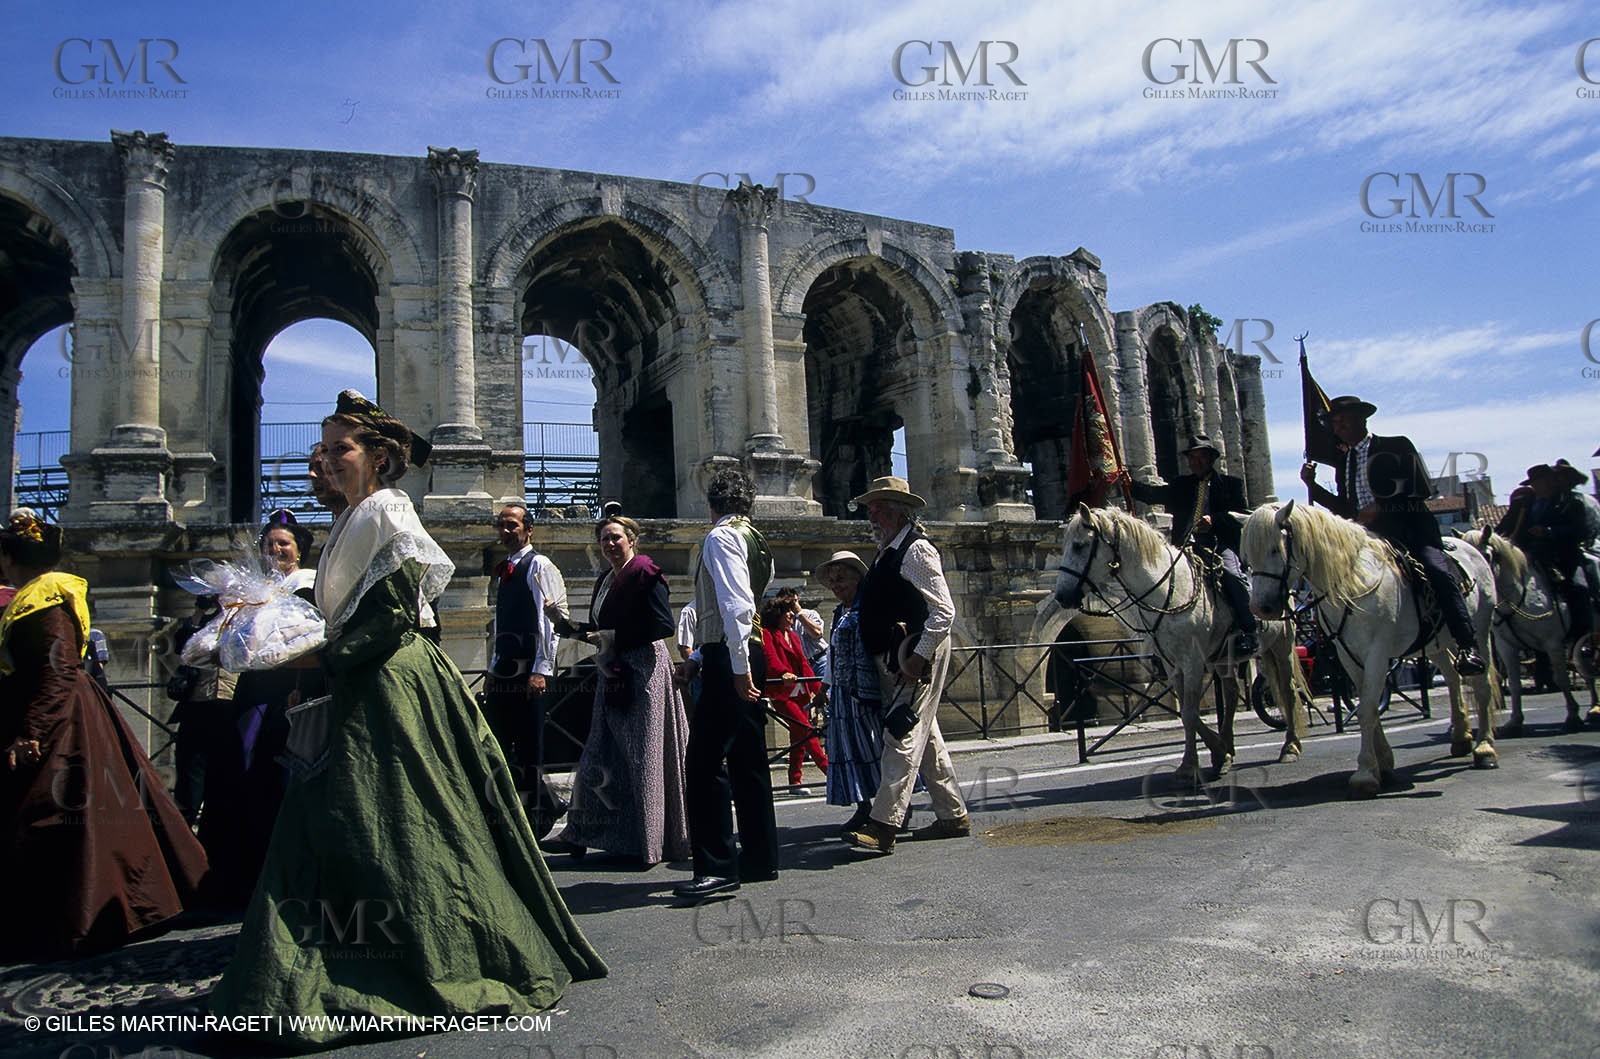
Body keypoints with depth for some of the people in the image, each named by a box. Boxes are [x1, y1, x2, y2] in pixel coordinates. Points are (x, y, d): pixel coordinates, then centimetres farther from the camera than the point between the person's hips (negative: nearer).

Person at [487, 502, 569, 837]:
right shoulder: (505, 570, 19)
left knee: (529, 749, -5)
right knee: (499, 747, 11)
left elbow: (552, 620, -14)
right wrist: (493, 669, 17)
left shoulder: (539, 566, -6)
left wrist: (541, 670, -20)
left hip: (529, 671, -9)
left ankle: (534, 820, 4)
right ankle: (548, 803, 21)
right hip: (504, 671, 9)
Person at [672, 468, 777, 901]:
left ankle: (717, 868, -7)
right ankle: (760, 860, 18)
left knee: (706, 761, -8)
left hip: (730, 660, -10)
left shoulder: (721, 536, -7)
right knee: (748, 760, 12)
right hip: (748, 657, 10)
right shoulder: (755, 540, 20)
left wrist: (739, 667, -23)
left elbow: (735, 605, -20)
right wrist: (698, 660, 24)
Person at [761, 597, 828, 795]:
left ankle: (795, 781, 12)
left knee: (799, 735, 5)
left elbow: (804, 664, 17)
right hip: (781, 692, -7)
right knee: (806, 730, -15)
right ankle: (830, 771, -17)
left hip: (800, 692, 7)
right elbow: (771, 659, -19)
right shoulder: (767, 634, -3)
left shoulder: (793, 636, 20)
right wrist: (784, 673, -39)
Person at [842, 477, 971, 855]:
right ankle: (953, 816, 24)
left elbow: (944, 611, -18)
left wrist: (919, 657, -22)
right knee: (925, 736, 14)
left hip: (918, 655, -10)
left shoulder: (916, 549, -12)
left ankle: (883, 826, -14)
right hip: (893, 660, 10)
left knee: (903, 736, -12)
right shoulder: (887, 552, 17)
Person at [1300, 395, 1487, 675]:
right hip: (1370, 537, 6)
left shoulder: (1397, 447, 4)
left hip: (1411, 529, -6)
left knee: (1438, 573, -29)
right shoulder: (1343, 463, 20)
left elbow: (1422, 491, -6)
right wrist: (1312, 485, 7)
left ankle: (1467, 646, -28)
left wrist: (1381, 507, -16)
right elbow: (1345, 509, 18)